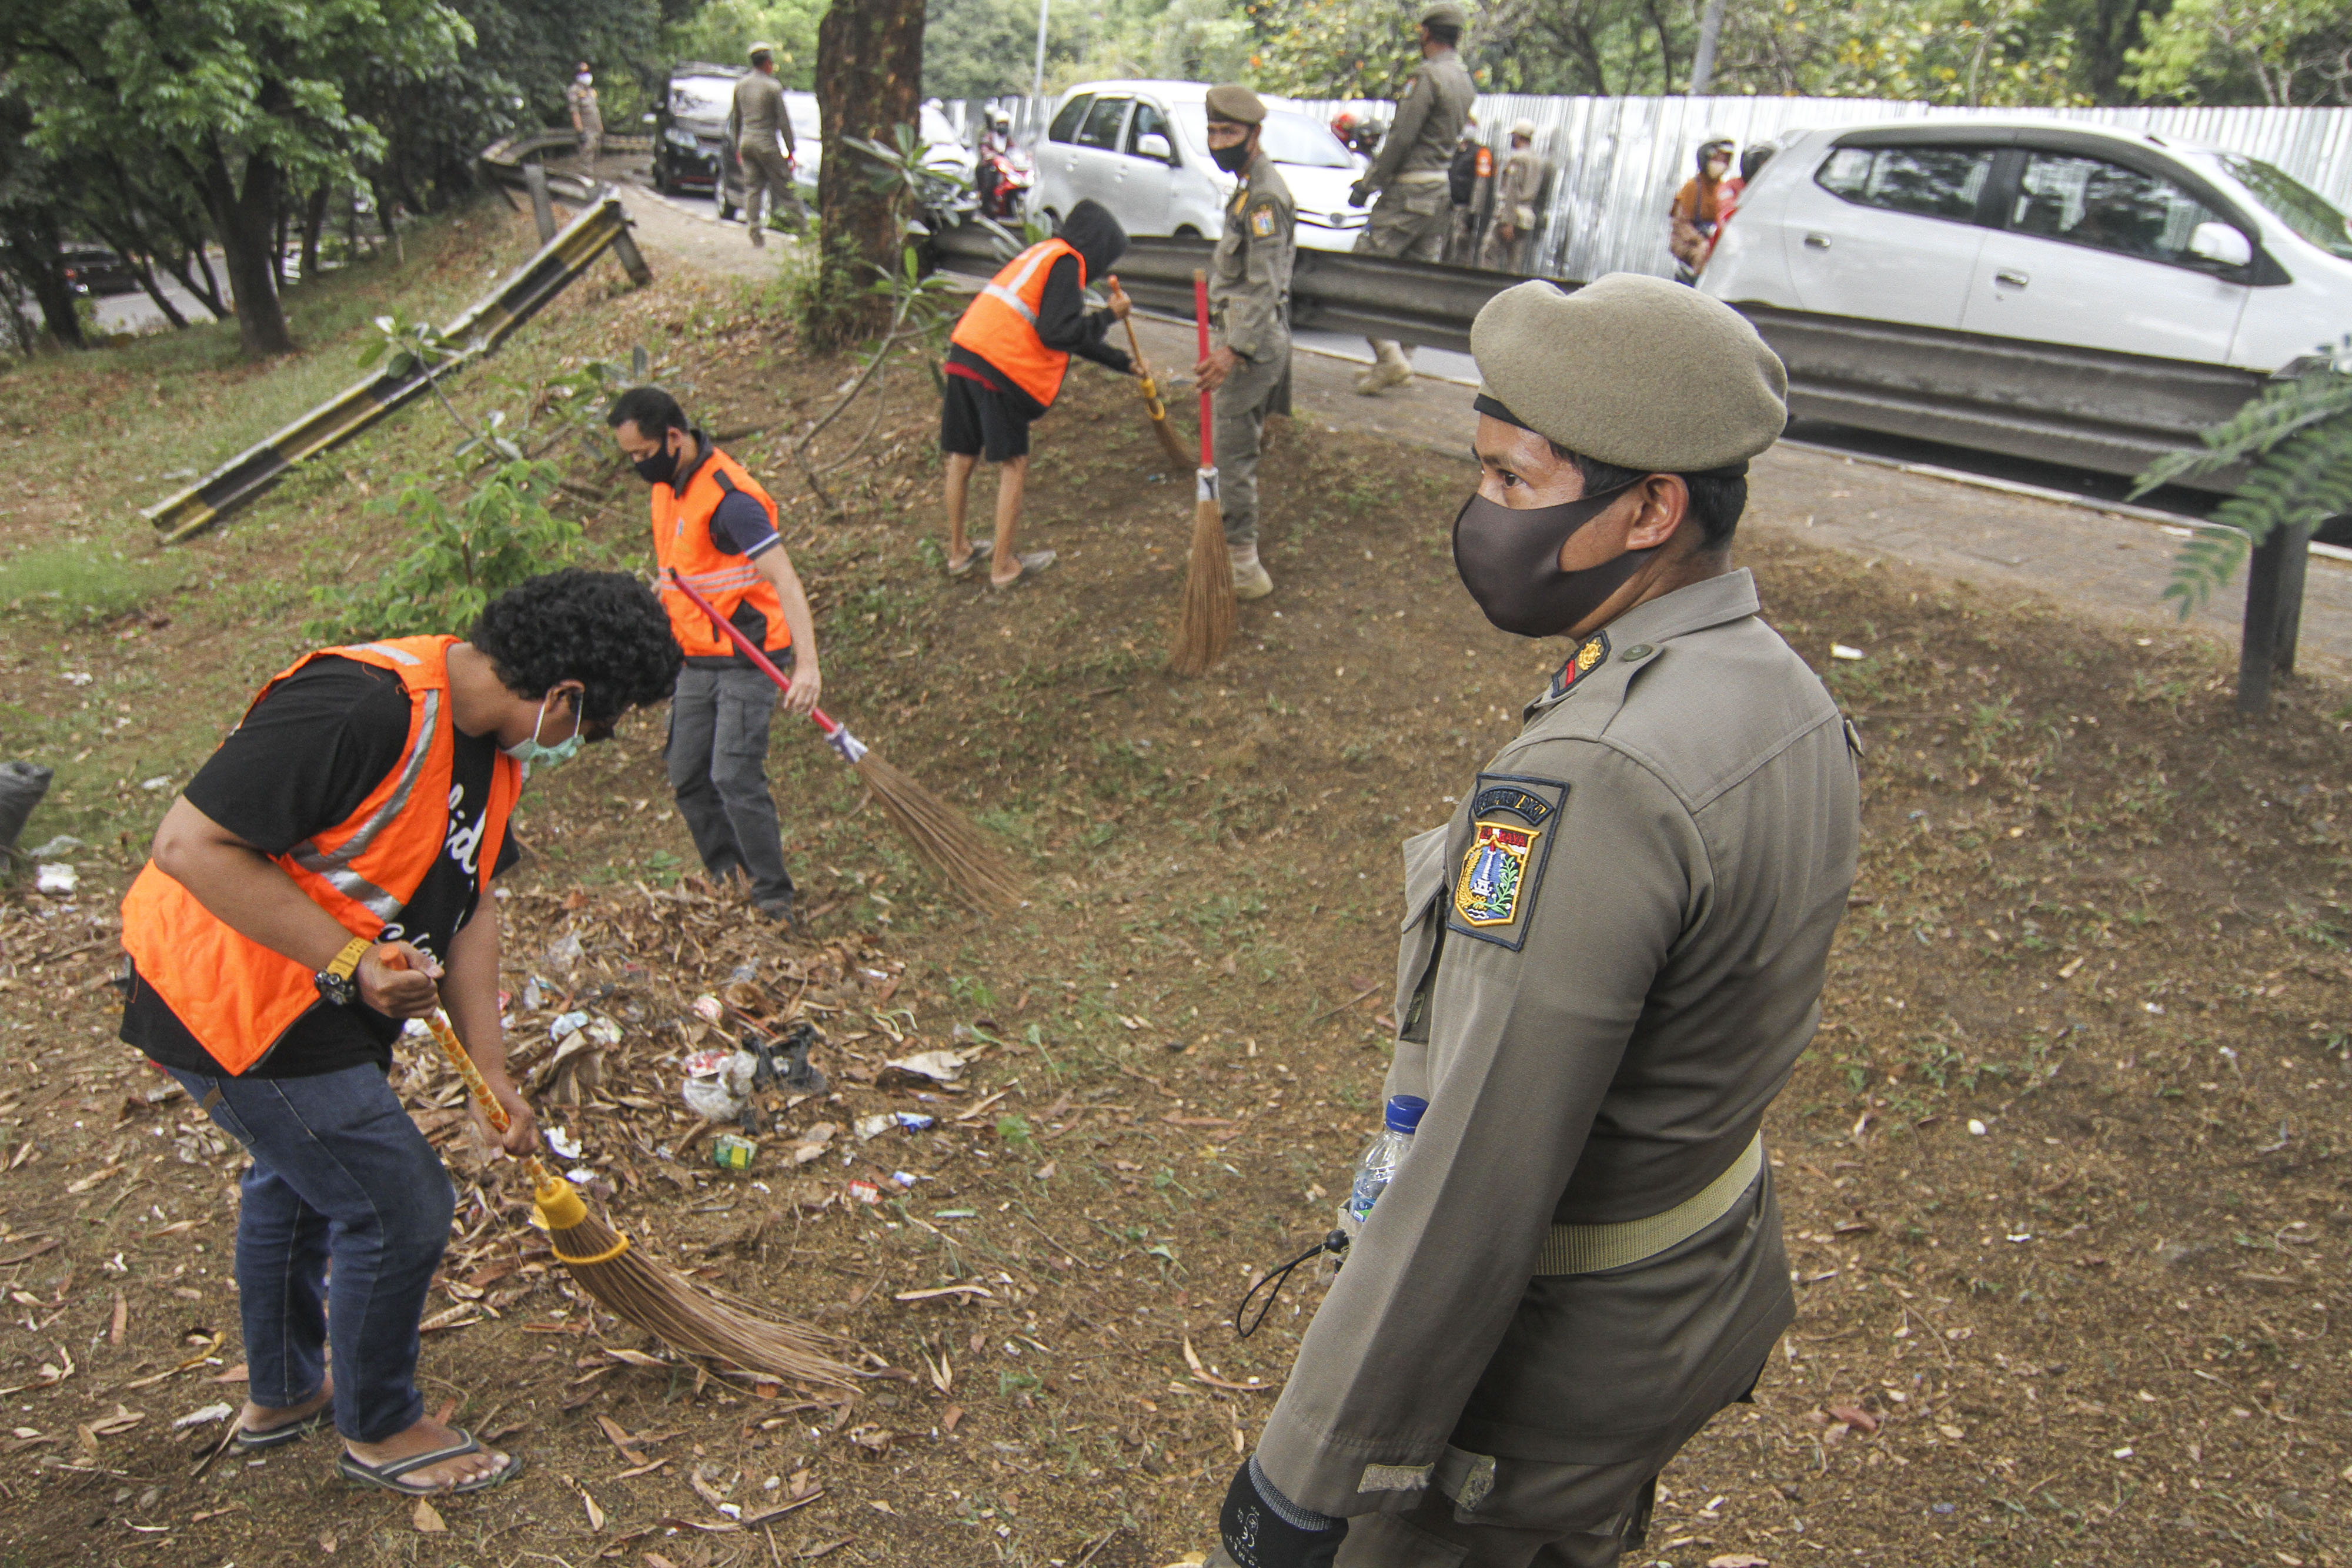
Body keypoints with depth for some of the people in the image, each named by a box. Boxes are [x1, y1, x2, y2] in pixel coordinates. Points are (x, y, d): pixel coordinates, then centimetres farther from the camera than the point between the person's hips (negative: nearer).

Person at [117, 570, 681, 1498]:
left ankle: (281, 1397, 53)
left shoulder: (488, 740, -1)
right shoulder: (362, 710, -31)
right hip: (236, 1009, -10)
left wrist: (491, 1073, 2)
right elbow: (189, 845, -30)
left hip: (307, 999, 11)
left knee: (298, 1176, 28)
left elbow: (467, 902, 5)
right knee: (398, 1208, 0)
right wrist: (351, 961, -30)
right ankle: (378, 1431, 25)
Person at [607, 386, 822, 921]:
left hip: (747, 660, -9)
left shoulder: (729, 496, -22)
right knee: (688, 779, 10)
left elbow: (785, 581, -31)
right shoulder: (667, 484, 7)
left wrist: (807, 664, -41)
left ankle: (773, 897, -1)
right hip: (695, 660, 9)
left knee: (735, 778, -14)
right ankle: (726, 877, 26)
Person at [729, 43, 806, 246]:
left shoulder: (740, 86, 10)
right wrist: (790, 150, -5)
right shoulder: (773, 87, -9)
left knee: (752, 188, 7)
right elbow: (784, 121, -9)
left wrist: (737, 147, 24)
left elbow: (735, 119, 17)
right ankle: (803, 226, 4)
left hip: (746, 143, 6)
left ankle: (756, 232, 2)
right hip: (768, 144, -6)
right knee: (785, 187, 0)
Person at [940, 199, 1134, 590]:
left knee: (962, 458, 17)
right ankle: (1003, 567, 8)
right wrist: (1109, 316, -2)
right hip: (999, 367, -9)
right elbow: (1058, 333, -14)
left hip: (964, 353, 9)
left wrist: (1125, 364, 38)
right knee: (1013, 465, 2)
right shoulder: (1065, 262, -3)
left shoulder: (1042, 254, 27)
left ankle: (958, 552, 30)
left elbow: (1070, 334, 33)